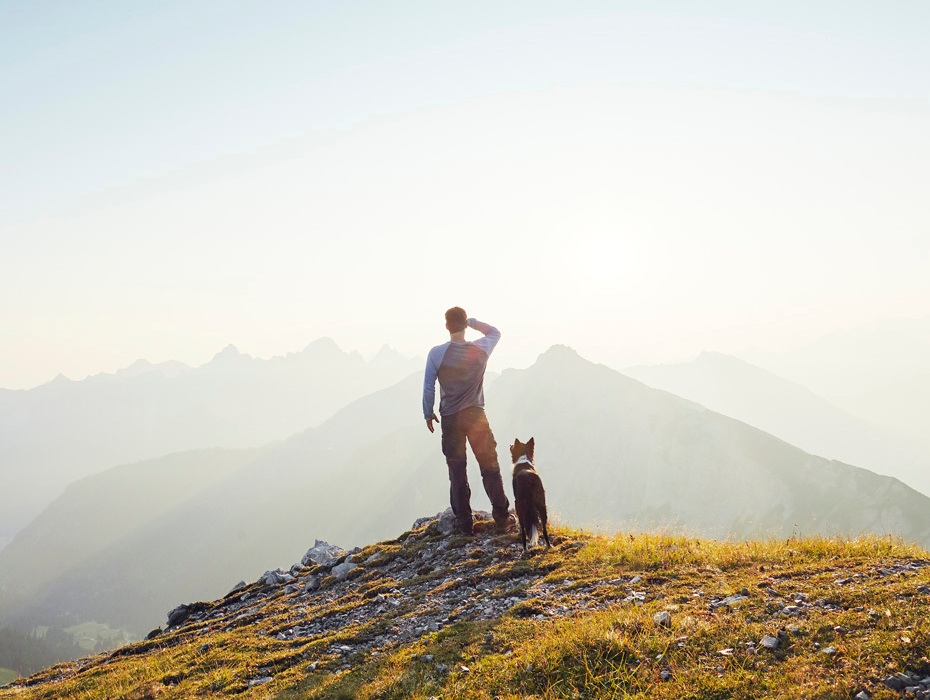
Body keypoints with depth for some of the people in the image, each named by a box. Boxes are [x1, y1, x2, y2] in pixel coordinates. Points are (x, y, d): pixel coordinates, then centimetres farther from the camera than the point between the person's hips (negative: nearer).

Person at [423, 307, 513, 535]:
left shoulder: (436, 353, -9)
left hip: (450, 419, 0)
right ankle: (502, 517, 9)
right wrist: (472, 322, 10)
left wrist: (428, 414, 8)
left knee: (457, 472, 7)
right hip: (476, 415, 0)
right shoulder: (480, 349, -5)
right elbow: (495, 332, 17)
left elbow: (428, 387, -5)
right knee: (490, 467, 8)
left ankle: (464, 522, 11)